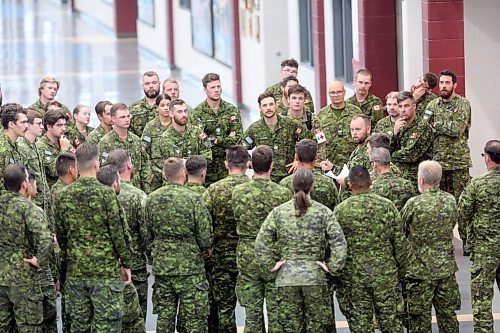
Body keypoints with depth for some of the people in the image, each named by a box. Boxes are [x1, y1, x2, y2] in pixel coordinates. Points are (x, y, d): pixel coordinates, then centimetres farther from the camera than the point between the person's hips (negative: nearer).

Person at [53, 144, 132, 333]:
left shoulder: (64, 196, 3)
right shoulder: (106, 193, -11)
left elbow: (60, 235, 10)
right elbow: (119, 232, -9)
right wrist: (126, 264, 1)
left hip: (75, 272, 5)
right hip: (106, 271, -5)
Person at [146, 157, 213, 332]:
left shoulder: (152, 199, 1)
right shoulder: (193, 199, -13)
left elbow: (148, 234, 9)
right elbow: (206, 239, -10)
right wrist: (201, 247, 11)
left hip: (161, 267, 4)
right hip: (190, 268, -4)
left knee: (164, 318, 11)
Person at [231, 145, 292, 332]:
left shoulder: (238, 193, -6)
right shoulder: (283, 194, -12)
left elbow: (238, 220, 5)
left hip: (247, 259, 2)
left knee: (252, 312, 8)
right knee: (276, 311, 6)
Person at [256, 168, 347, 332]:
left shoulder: (278, 212, 0)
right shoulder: (323, 212, -3)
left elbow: (261, 243, -5)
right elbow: (339, 243, -10)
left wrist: (271, 265, 3)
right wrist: (333, 267, -2)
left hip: (286, 277, 1)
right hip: (315, 276, -1)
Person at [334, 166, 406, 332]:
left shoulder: (340, 210, -7)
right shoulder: (387, 206, -3)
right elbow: (400, 242, 0)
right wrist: (401, 267, 13)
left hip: (353, 277, -1)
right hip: (386, 274, 1)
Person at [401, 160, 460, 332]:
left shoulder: (414, 204, -18)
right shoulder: (450, 201, -4)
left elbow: (400, 232, -6)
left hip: (420, 270, -4)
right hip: (446, 267, 4)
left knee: (420, 318, 6)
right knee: (448, 313, 14)